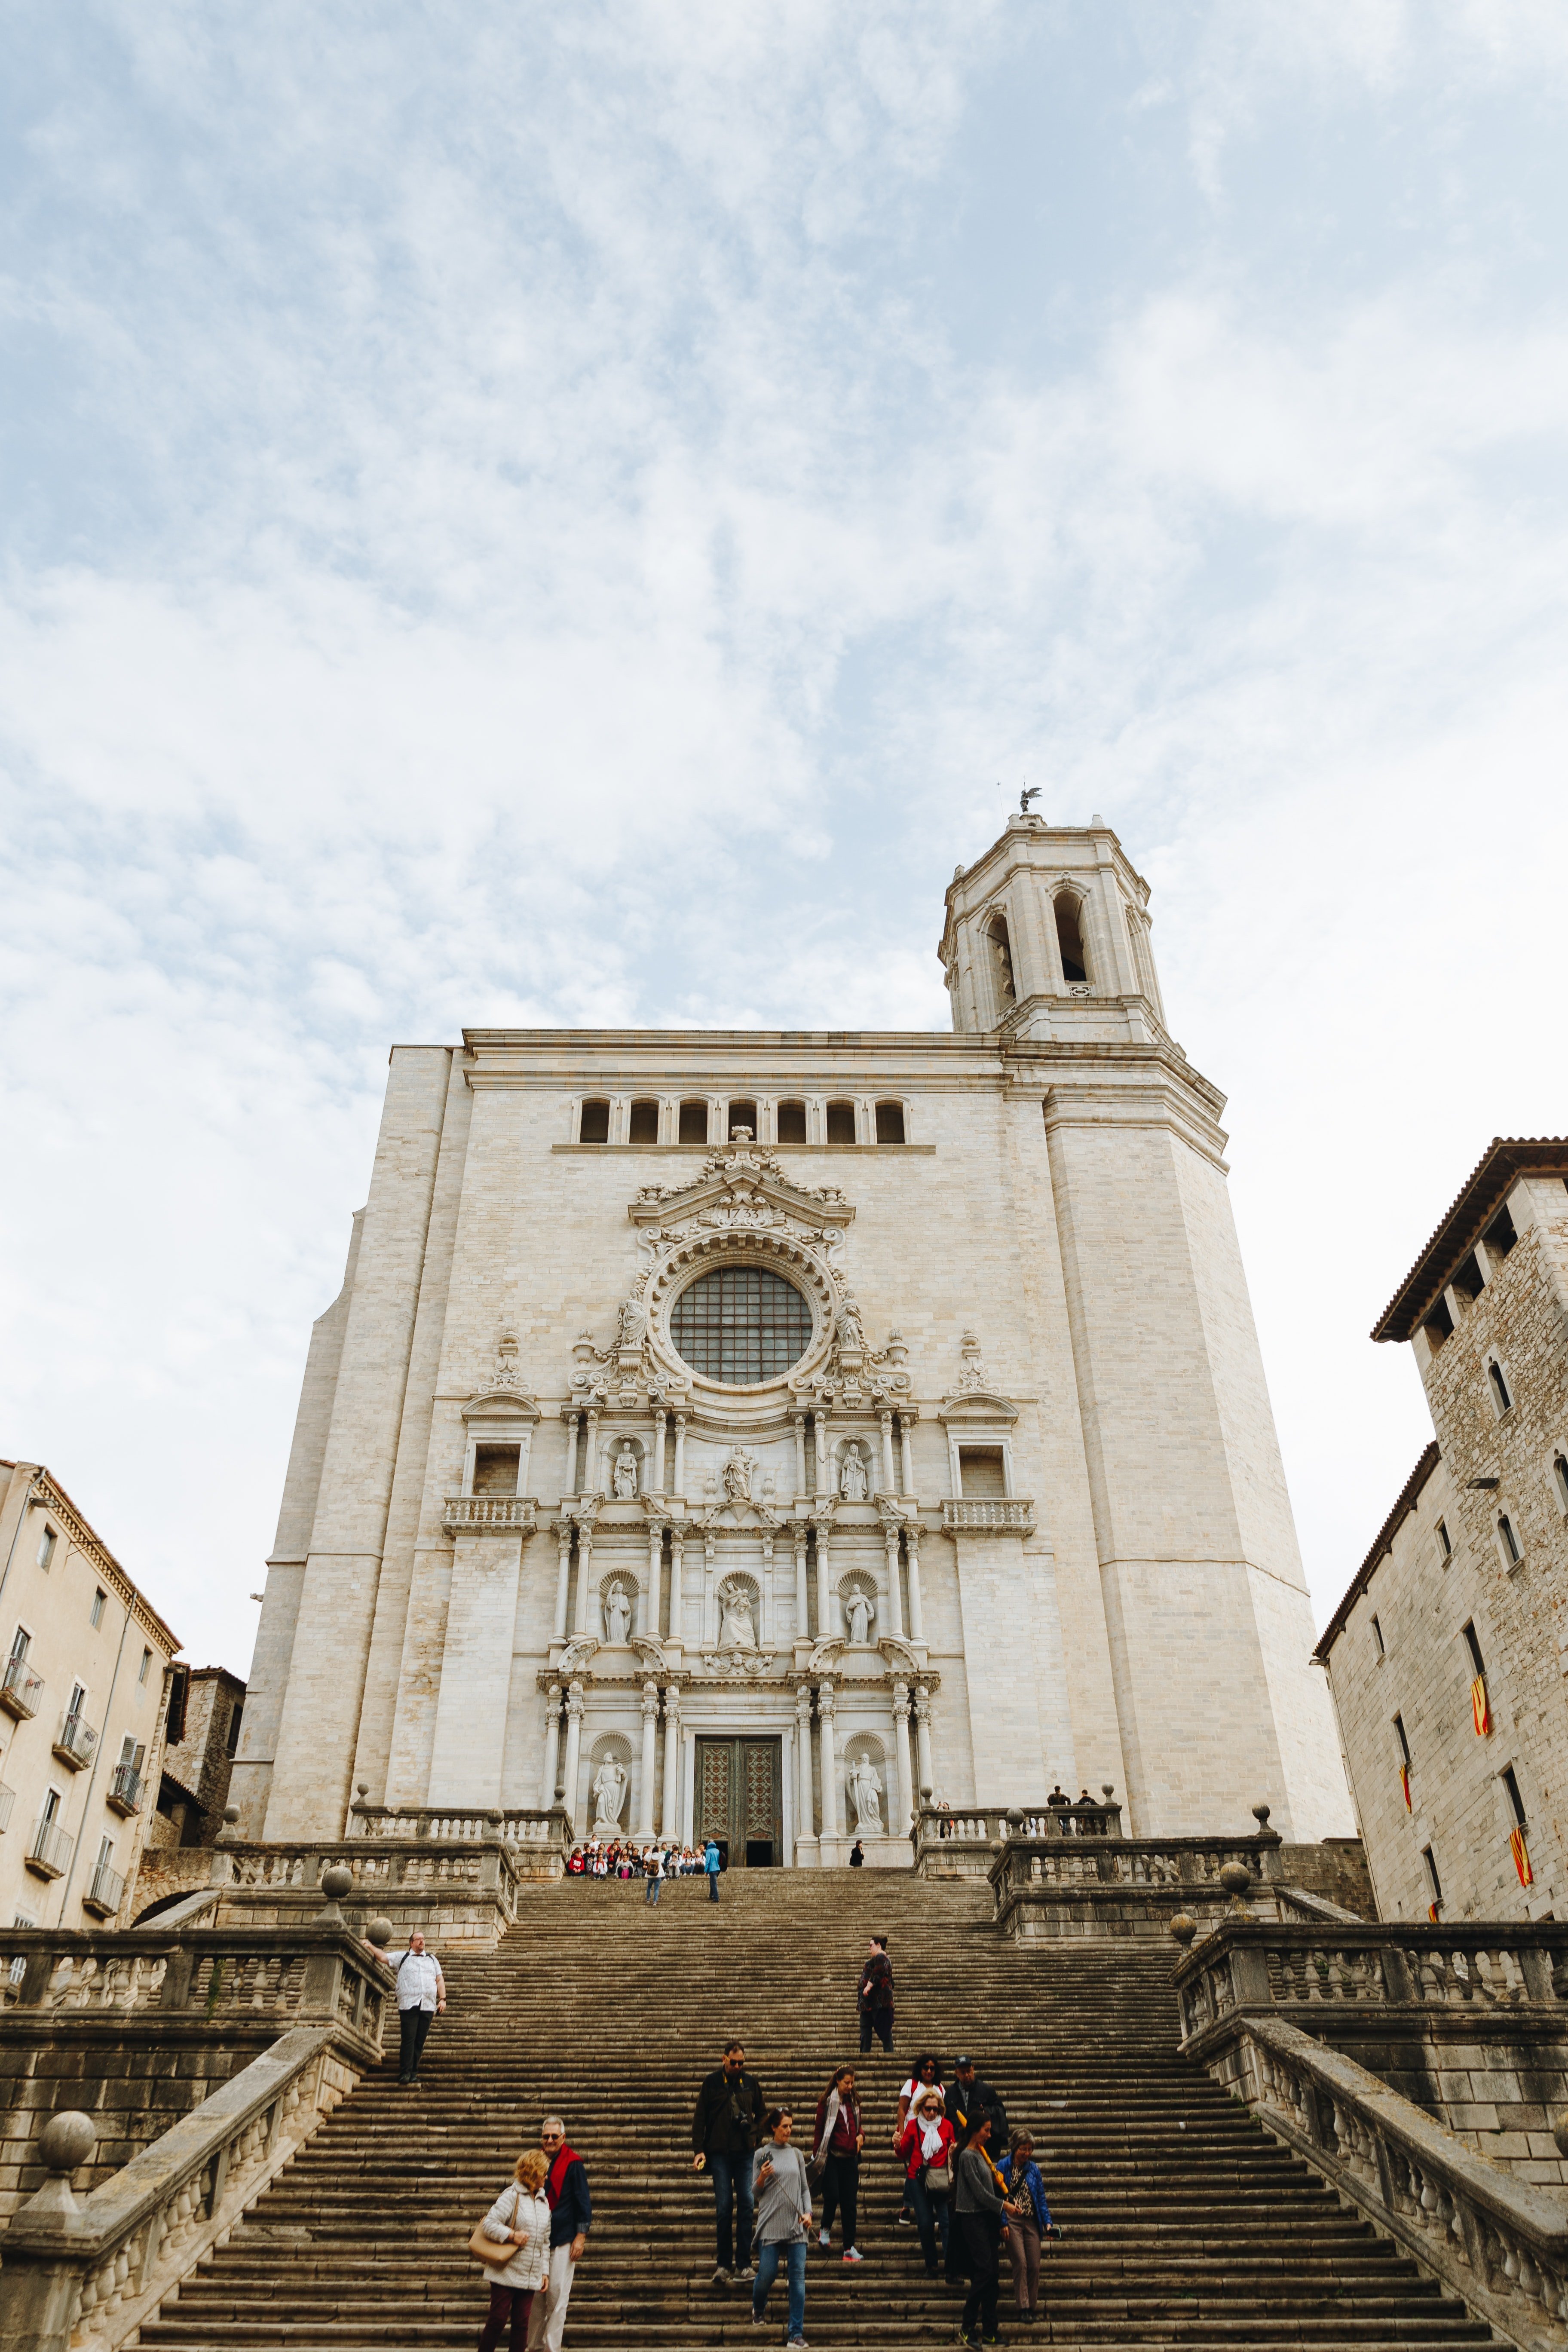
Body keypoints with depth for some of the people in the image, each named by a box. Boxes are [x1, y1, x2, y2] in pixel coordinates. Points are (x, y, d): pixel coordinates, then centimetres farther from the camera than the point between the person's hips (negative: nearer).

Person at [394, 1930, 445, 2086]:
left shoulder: (432, 1959, 21)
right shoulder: (402, 1957, 13)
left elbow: (440, 1979, 19)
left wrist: (443, 1999, 9)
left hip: (428, 2006, 3)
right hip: (409, 2005, -3)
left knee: (420, 2041, 1)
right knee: (408, 2039, -10)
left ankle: (414, 2072, 8)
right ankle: (405, 2073, -8)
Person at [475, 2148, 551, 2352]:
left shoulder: (543, 2202, 11)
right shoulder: (512, 2196, -11)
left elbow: (545, 2241, 16)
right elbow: (488, 2224, -17)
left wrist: (545, 2271, 11)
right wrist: (512, 2235, -22)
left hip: (530, 2277, 6)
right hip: (506, 2273, -6)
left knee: (522, 2322, 6)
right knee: (498, 2319, 0)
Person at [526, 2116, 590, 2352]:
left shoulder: (573, 2164, -8)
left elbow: (583, 2202, -5)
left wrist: (581, 2236, -10)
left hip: (563, 2240, -5)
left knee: (557, 2296, -4)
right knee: (536, 2297, 9)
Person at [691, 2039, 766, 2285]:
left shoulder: (751, 2082, 5)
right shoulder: (711, 2082, -2)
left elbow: (762, 2112, 17)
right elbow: (700, 2118, -1)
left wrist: (756, 2135, 5)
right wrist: (699, 2149, -7)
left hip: (745, 2153, 2)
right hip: (720, 2153, -2)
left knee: (747, 2205, -1)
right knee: (723, 2208, -1)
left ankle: (744, 2264, 6)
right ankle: (724, 2265, 9)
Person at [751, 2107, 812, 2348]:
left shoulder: (796, 2154, 10)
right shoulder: (762, 2154, 1)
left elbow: (805, 2188, 13)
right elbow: (755, 2193, 4)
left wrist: (808, 2212, -2)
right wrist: (762, 2177, -16)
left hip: (796, 2225, 3)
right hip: (771, 2223, -2)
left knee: (798, 2276, -3)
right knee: (767, 2273, 1)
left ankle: (796, 2332, 2)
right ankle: (758, 2308, 34)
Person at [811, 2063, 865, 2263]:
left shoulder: (854, 2102, 11)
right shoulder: (827, 2101, -5)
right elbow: (819, 2130, -3)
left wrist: (861, 2135, 0)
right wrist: (816, 2156, -6)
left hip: (850, 2158, 5)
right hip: (832, 2158, -5)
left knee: (850, 2203, 4)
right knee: (832, 2196, -13)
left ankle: (850, 2248, 11)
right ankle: (825, 2230, 16)